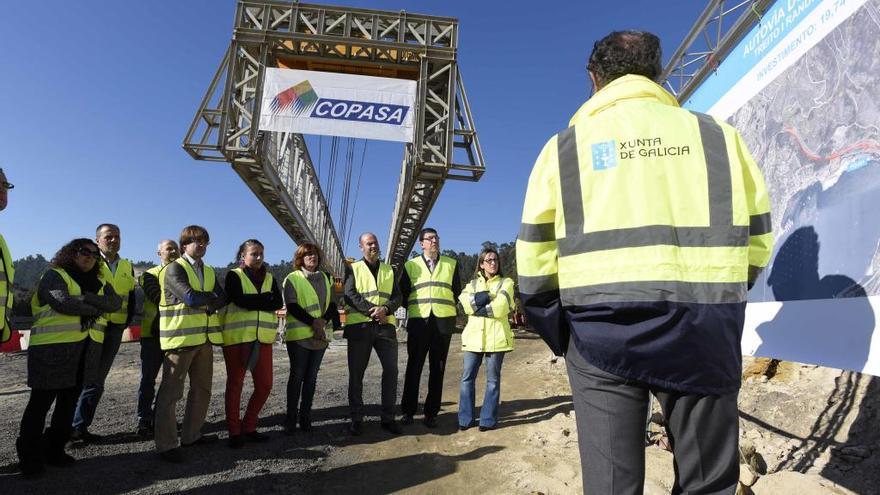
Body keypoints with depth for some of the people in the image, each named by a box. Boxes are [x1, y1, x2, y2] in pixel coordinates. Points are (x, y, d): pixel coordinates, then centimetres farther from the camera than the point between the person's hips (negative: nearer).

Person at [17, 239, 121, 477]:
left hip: (86, 351, 6)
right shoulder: (54, 275, -1)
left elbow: (115, 302, 1)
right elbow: (62, 302, -18)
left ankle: (54, 450, 26)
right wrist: (94, 309, -6)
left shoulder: (98, 282, 17)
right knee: (41, 402, 1)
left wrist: (87, 298, -14)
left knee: (69, 401, 13)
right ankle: (29, 457, 14)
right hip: (52, 348, -6)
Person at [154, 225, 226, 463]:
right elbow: (190, 297, -21)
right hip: (180, 337, -7)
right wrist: (212, 297, -4)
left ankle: (191, 435, 26)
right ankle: (166, 444, 8)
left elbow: (222, 298, 4)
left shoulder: (208, 271, 16)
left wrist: (204, 301, -14)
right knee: (171, 391, -1)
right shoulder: (174, 269, -7)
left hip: (204, 338, 8)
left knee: (202, 390, 13)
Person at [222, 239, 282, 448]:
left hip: (262, 338, 4)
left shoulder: (269, 278, 14)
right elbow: (240, 300, -17)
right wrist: (266, 298, -9)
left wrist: (252, 302, -12)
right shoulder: (234, 275, 2)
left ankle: (249, 427, 21)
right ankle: (234, 431, 17)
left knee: (264, 385, 3)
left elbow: (278, 303, -2)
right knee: (235, 384, 5)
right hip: (237, 337, -4)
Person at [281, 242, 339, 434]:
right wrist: (313, 322, -17)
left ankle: (305, 416, 15)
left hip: (320, 335, 4)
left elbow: (332, 304, 10)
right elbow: (292, 306, -9)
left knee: (311, 377, 7)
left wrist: (323, 320, -9)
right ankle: (291, 418, 9)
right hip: (299, 335, -4)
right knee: (297, 376, -1)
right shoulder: (292, 278, 1)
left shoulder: (324, 278, 14)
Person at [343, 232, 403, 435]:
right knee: (356, 373, 2)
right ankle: (356, 418, 15)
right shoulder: (353, 268, 9)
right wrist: (371, 310, -15)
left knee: (391, 370, 0)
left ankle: (387, 417, 12)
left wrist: (385, 309, -13)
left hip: (385, 325, 3)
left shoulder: (389, 270, 18)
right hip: (359, 326, -2)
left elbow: (397, 296, 8)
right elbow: (349, 294, -5)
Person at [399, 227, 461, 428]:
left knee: (437, 368, 5)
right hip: (418, 321, -1)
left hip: (444, 322, 1)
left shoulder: (451, 264, 11)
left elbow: (457, 291, 15)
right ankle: (408, 411, 14)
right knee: (414, 366, 3)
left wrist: (448, 308, 9)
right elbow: (403, 293, 13)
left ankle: (431, 413, 13)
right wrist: (413, 307, 5)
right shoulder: (411, 265, 10)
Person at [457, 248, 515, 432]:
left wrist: (476, 308, -4)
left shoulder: (506, 283, 7)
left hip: (496, 337, -2)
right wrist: (488, 295, -12)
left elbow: (500, 308, -10)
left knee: (493, 379, 3)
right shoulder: (472, 284, 16)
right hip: (474, 336, 3)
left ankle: (488, 420, 12)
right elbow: (464, 303, -5)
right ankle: (465, 419, 10)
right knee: (467, 377, 1)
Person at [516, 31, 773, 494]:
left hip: (601, 333, -1)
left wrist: (561, 335, 11)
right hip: (703, 332, 2)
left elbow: (535, 263, 1)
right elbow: (756, 242, 10)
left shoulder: (564, 146, 5)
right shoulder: (719, 135, 9)